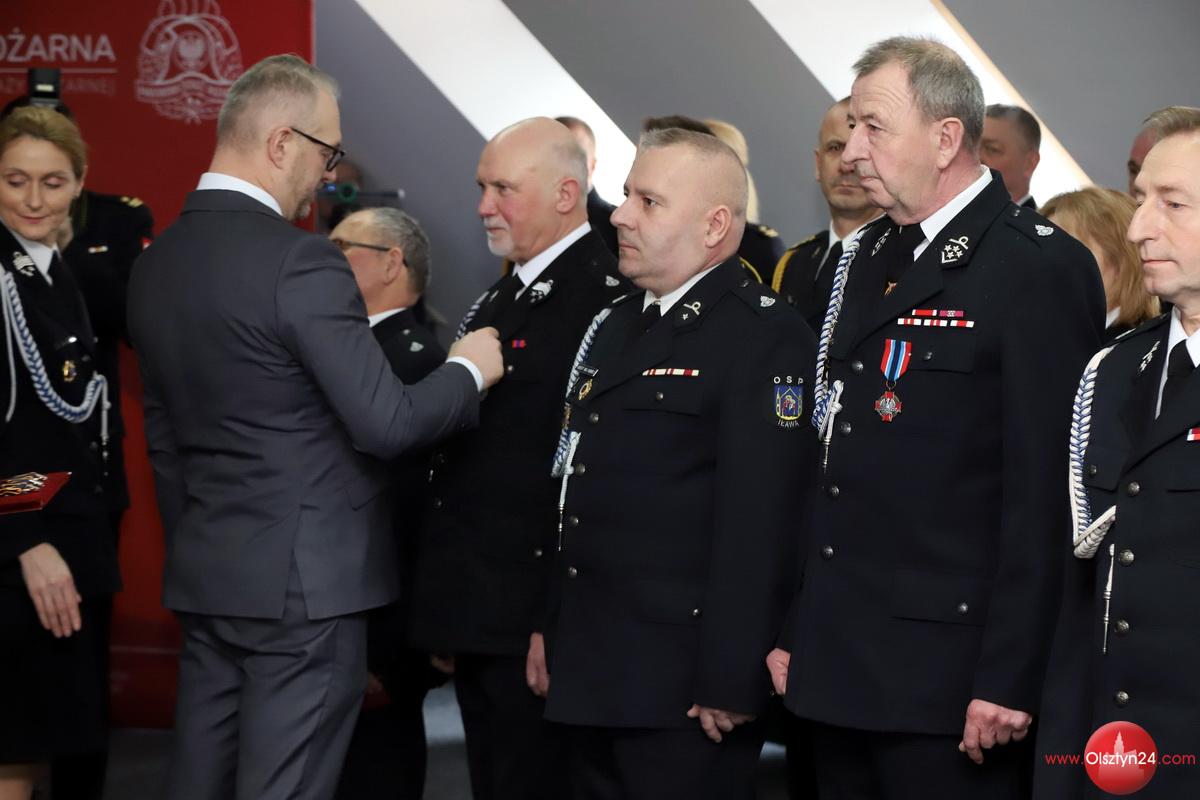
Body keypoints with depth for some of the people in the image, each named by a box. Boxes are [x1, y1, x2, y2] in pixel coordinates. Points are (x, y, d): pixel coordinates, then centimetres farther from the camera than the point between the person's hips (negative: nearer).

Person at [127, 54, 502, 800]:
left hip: (206, 576, 8)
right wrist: (468, 370, -1)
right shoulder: (300, 261, -17)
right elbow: (386, 424, -19)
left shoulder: (158, 260, 8)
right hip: (306, 579, -8)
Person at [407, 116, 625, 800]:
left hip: (530, 629, -9)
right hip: (476, 618, 9)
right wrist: (443, 617, 16)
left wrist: (559, 626, -22)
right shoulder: (503, 298, 17)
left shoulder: (603, 300, -15)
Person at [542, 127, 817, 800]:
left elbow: (757, 524, -18)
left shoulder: (766, 339, -12)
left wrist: (730, 684, -21)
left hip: (685, 693, -8)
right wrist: (553, 632, 18)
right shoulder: (615, 327, 16)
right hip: (590, 679, 8)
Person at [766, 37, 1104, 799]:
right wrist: (796, 632, 14)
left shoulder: (1040, 268, -11)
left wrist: (1008, 682, -18)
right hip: (840, 671, 7)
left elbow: (1044, 495, -15)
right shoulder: (872, 258, 14)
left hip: (947, 678, -7)